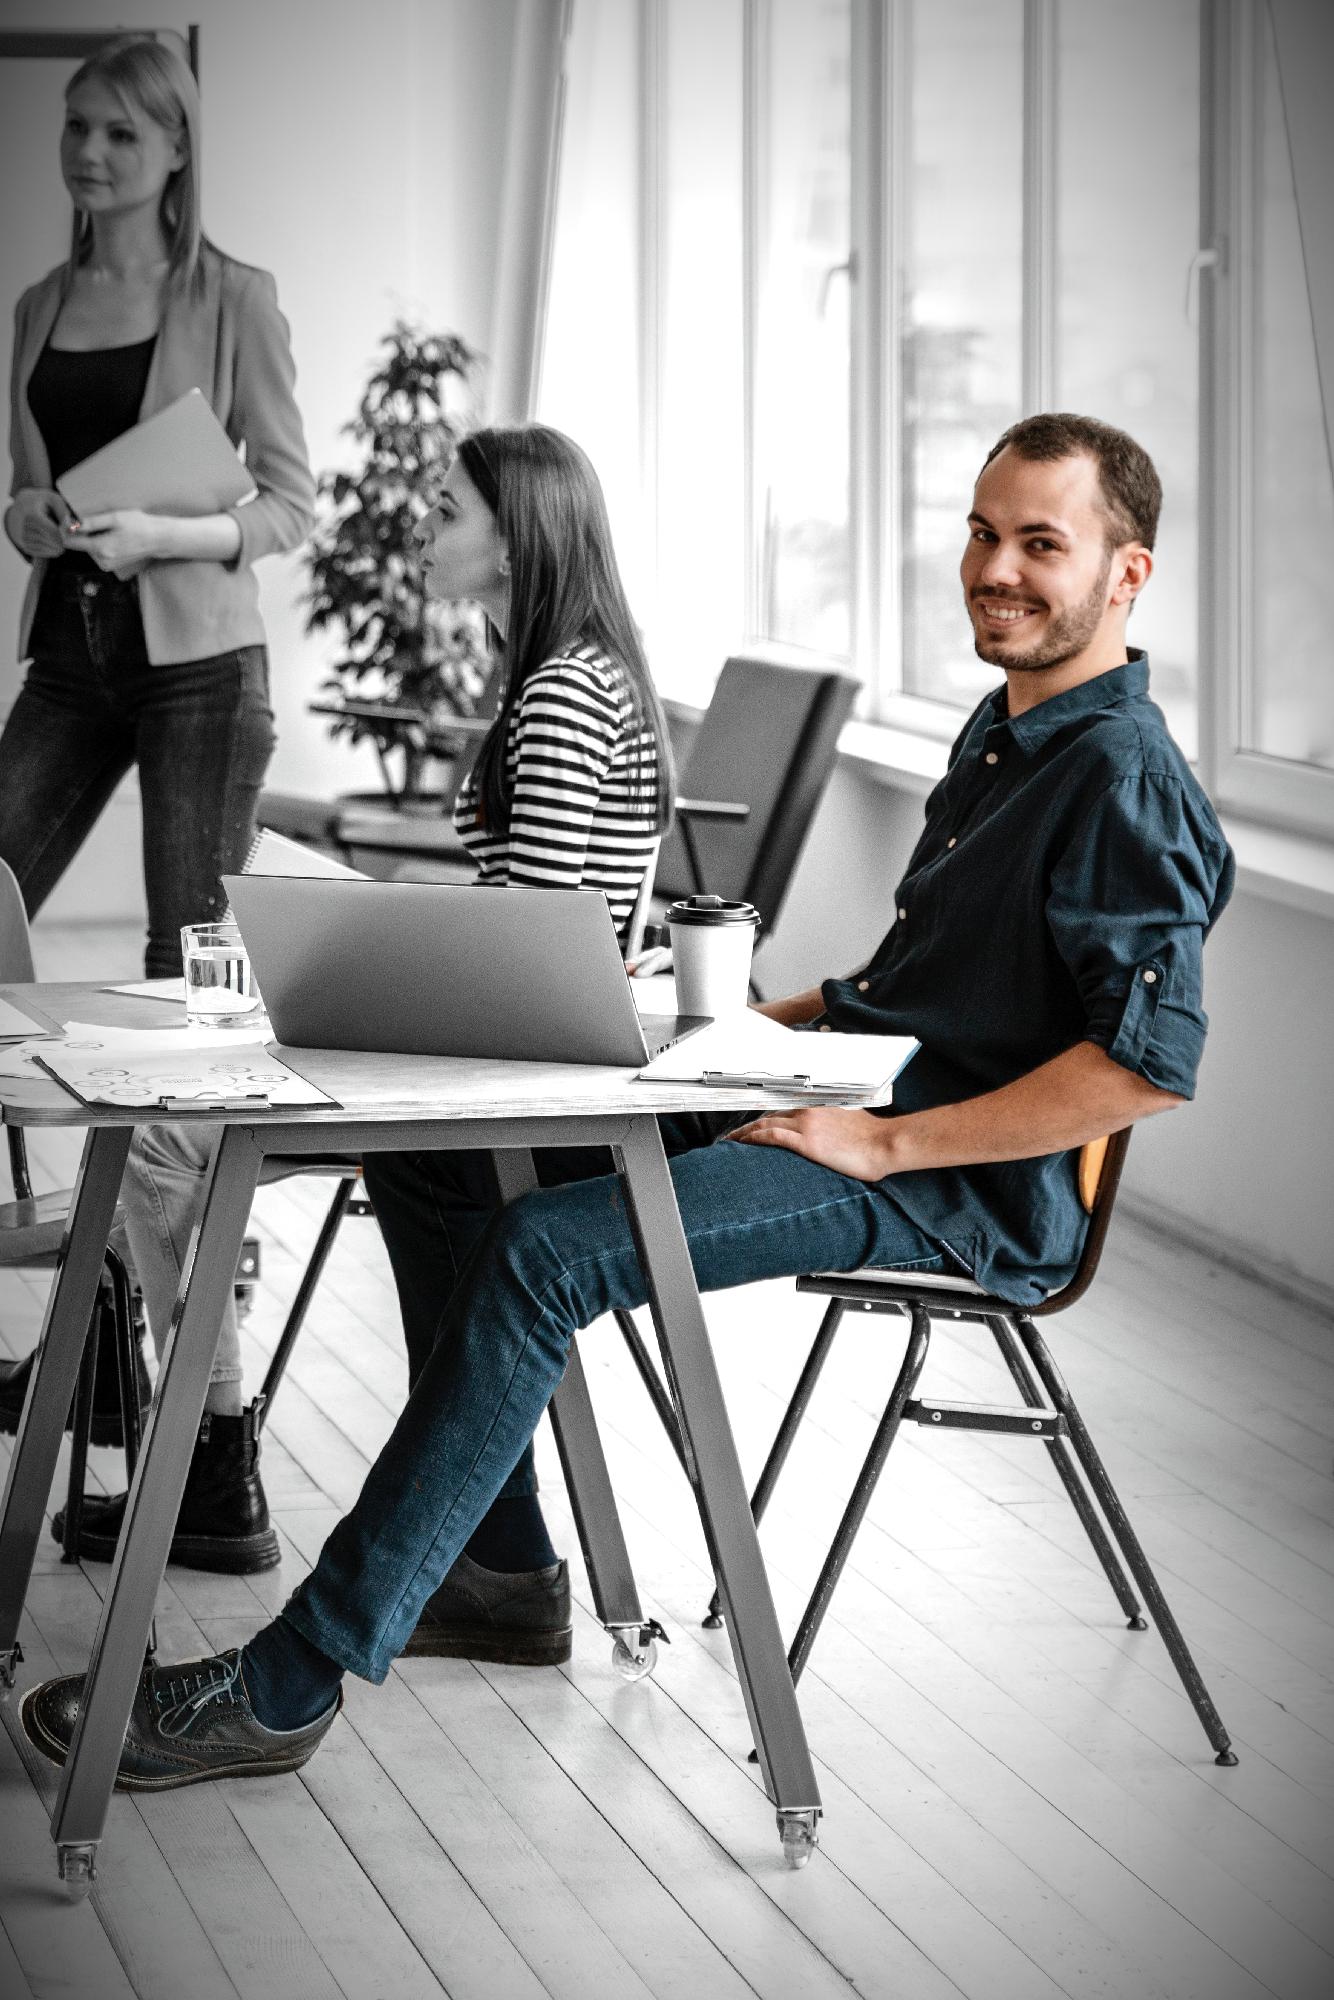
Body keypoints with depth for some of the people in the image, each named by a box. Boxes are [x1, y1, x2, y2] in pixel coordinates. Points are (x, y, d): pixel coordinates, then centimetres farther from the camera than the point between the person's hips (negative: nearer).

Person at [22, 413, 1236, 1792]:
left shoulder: (1126, 783, -15)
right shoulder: (1002, 729, 16)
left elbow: (1151, 1062, -26)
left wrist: (887, 1141, -23)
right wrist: (770, 1021, 12)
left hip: (959, 1187, -11)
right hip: (847, 1102, 11)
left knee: (545, 1252, -27)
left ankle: (288, 1685, -26)